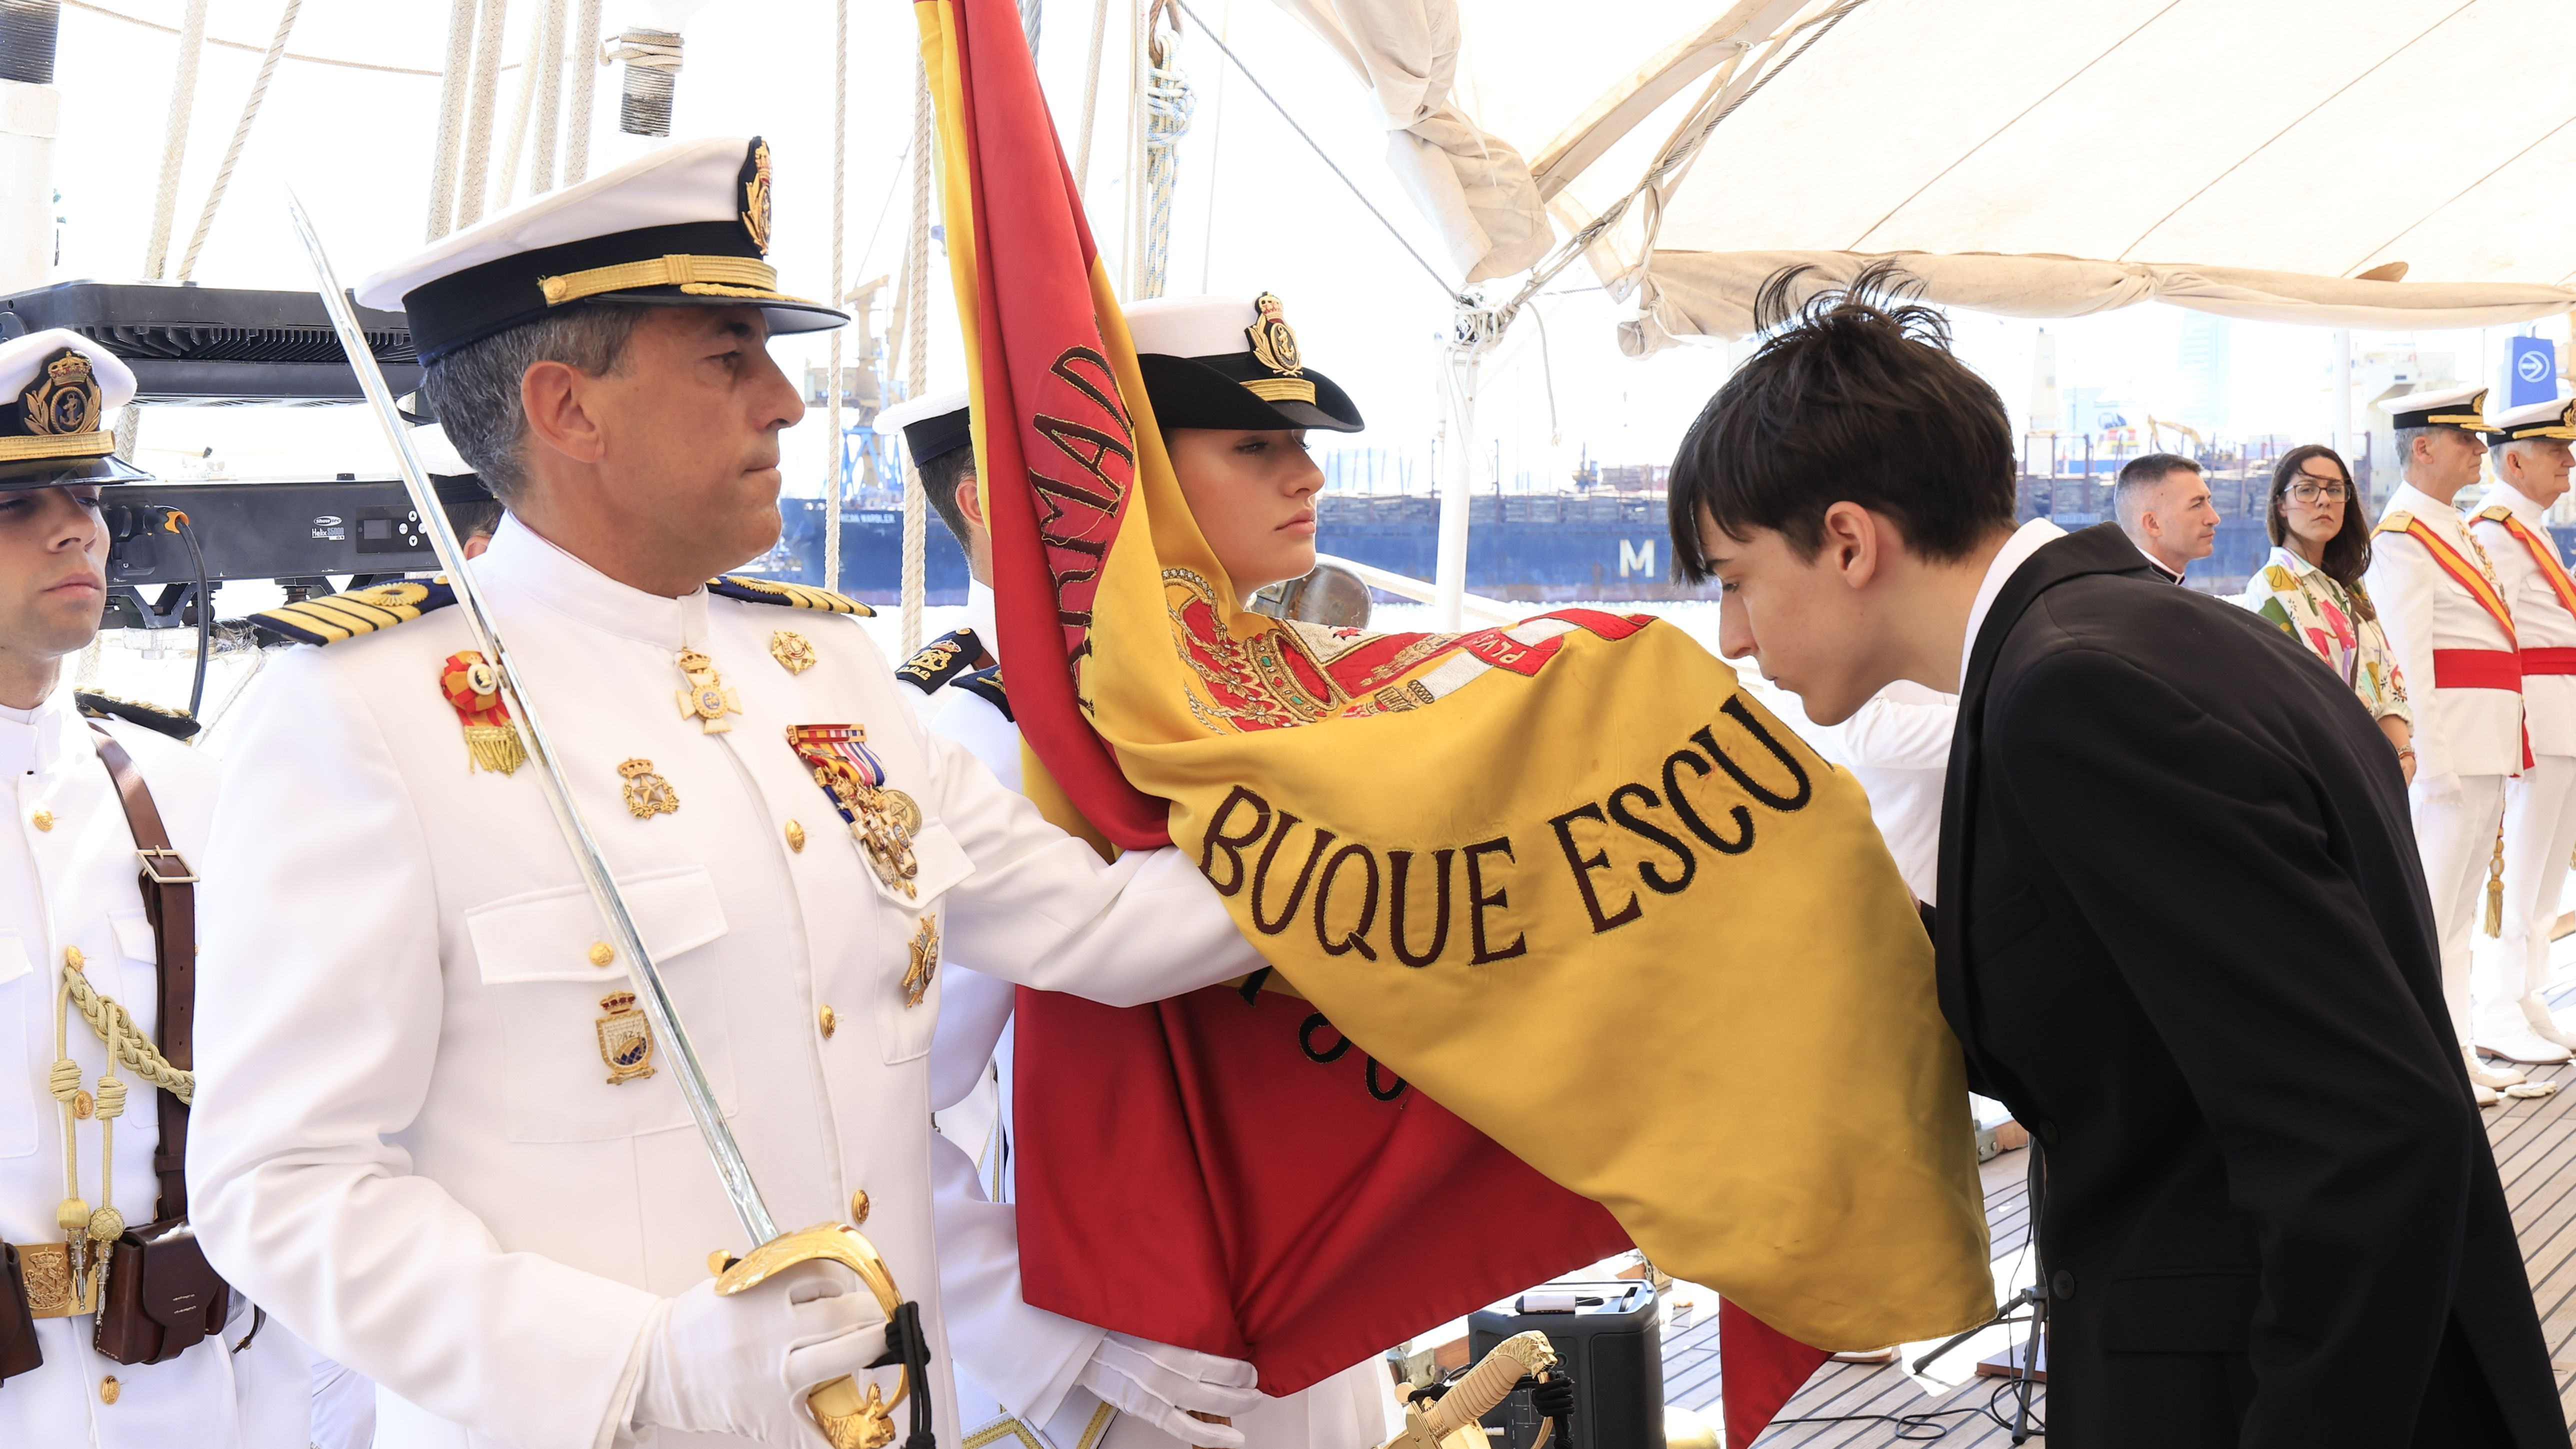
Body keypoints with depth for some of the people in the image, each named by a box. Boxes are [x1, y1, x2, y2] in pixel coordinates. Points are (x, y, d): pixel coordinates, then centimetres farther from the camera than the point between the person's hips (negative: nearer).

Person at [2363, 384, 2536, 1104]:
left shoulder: (2454, 528, 18)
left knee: (2462, 906, 13)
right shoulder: (2403, 537, -11)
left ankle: (2457, 1051, 19)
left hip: (2488, 741, 10)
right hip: (2452, 734, -10)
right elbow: (2406, 659, -18)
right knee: (2435, 903, -6)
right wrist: (2431, 759, -22)